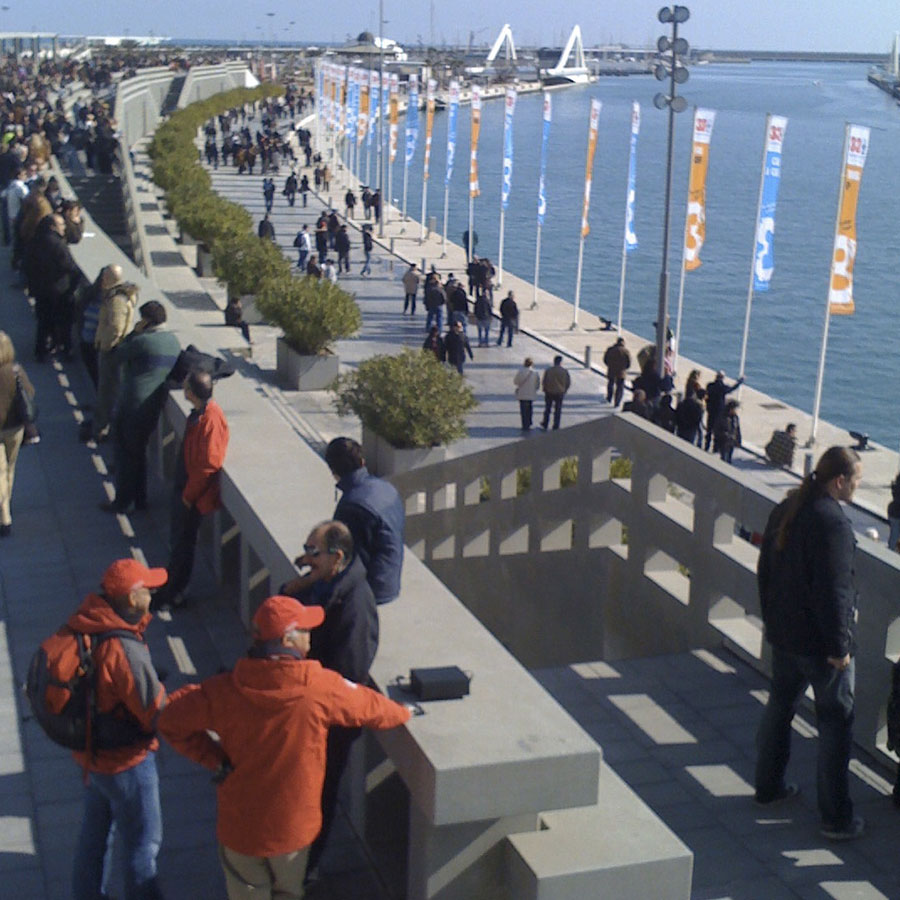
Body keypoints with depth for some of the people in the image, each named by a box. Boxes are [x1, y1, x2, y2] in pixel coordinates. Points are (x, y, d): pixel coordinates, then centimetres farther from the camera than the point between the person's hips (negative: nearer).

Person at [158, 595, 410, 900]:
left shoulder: (225, 690, -18)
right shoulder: (322, 688, -20)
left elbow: (171, 721, -12)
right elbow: (371, 708, -3)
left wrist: (216, 758, -5)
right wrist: (403, 712, 19)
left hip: (239, 826, 1)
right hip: (293, 825, 0)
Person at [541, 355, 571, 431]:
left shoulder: (548, 371, -10)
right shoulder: (564, 372, -7)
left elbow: (544, 382, -8)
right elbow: (568, 383, -3)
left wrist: (545, 390, 11)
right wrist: (563, 391, 13)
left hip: (549, 393, 0)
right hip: (560, 393, 0)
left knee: (547, 409, 16)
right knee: (558, 411, 8)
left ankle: (545, 425, 24)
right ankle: (555, 427, 9)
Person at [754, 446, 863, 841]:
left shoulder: (785, 511, 4)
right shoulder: (832, 523, -23)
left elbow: (765, 570, 13)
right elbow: (833, 591, -23)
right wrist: (840, 646, -16)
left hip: (784, 634, 8)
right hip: (819, 641, -8)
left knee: (779, 705, 21)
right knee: (836, 721, 2)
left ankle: (769, 787, 34)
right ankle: (836, 818, 7)